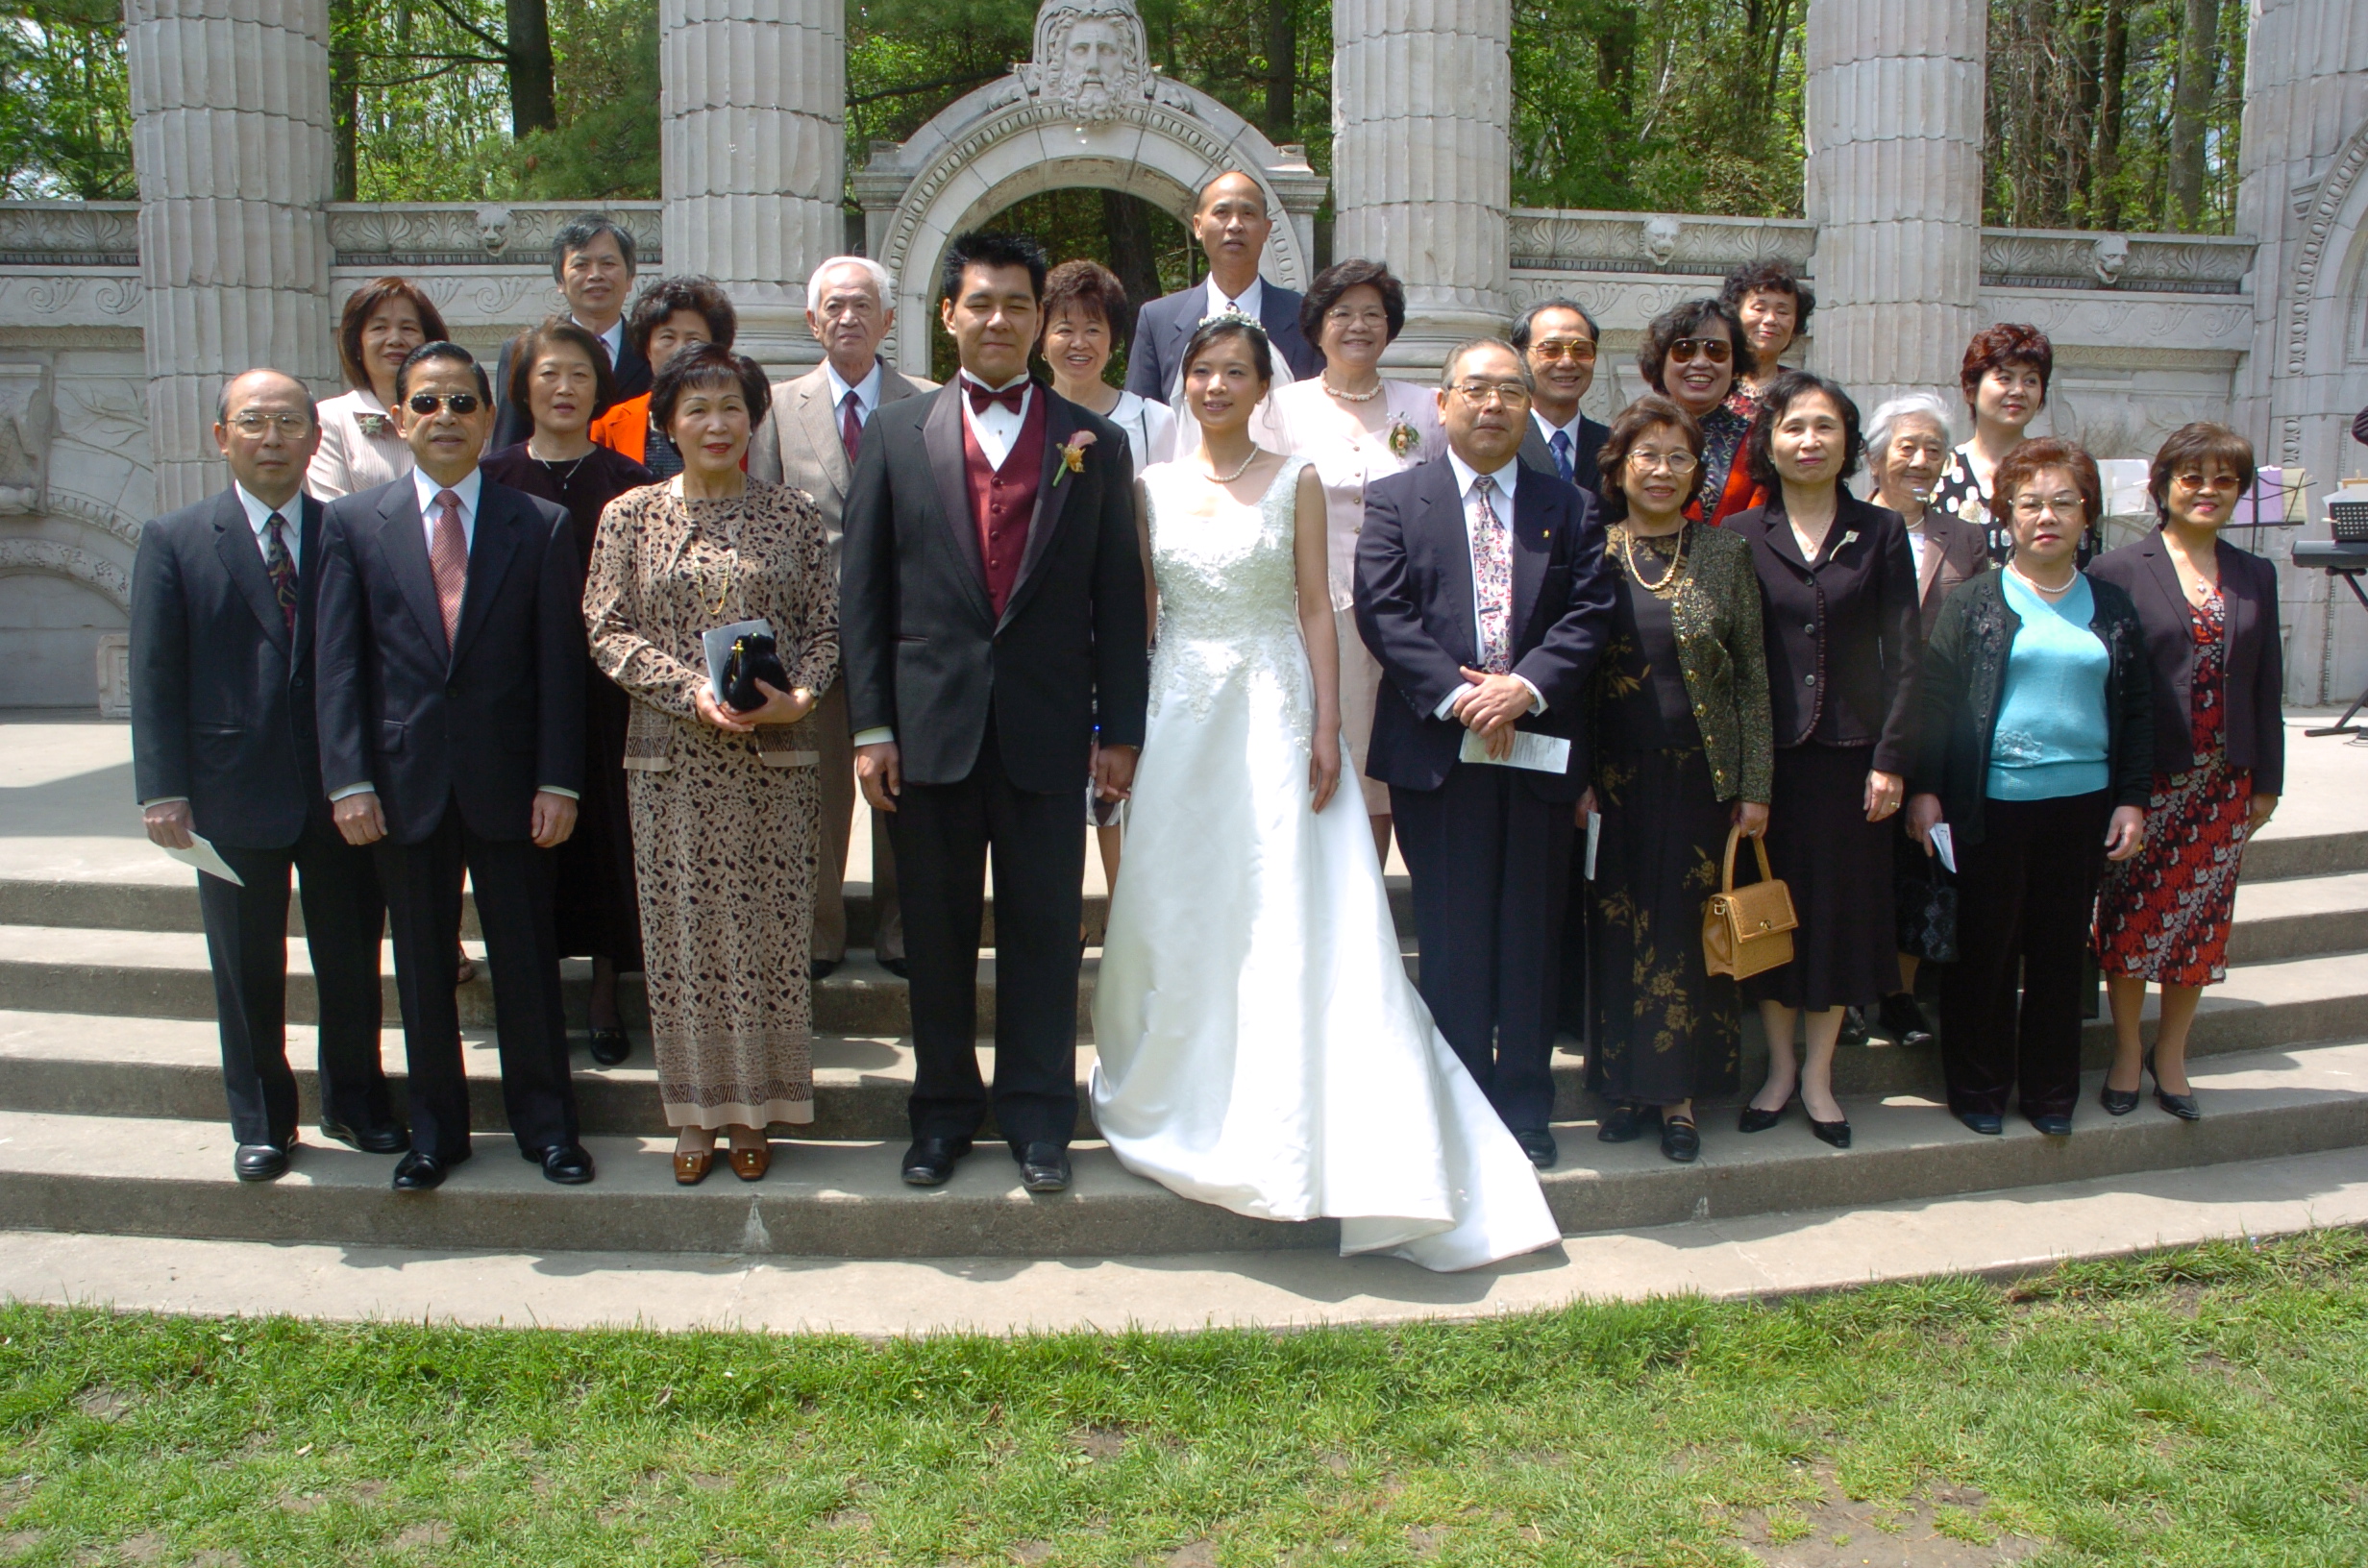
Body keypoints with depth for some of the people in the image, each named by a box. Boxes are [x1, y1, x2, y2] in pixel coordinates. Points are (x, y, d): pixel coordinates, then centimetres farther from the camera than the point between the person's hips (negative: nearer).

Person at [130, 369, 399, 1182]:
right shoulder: (174, 541, 1)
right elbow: (155, 676, -2)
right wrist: (163, 789, -9)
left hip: (340, 790, 1)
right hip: (234, 792, 0)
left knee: (352, 961, 11)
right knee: (247, 971, 11)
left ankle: (355, 1101, 29)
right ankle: (260, 1122, 27)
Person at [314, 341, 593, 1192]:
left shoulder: (541, 525, 2)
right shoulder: (353, 523, 4)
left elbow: (561, 664, -1)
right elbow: (339, 663, 1)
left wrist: (558, 781, -7)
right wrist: (349, 781, -6)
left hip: (508, 783, -1)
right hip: (404, 783, 1)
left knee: (527, 961, 7)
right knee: (423, 965, 11)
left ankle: (545, 1123, 22)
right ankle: (435, 1128, 25)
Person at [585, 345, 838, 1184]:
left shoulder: (795, 514, 6)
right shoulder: (631, 515, 5)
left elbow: (827, 626, 5)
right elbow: (608, 631, 1)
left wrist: (798, 696, -14)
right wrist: (692, 690, -13)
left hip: (772, 759, 0)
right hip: (673, 756, 0)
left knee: (767, 931, 4)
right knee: (683, 933, 4)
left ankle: (755, 1110, 17)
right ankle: (696, 1112, 17)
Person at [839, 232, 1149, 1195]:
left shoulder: (1095, 444, 6)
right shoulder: (895, 434, 7)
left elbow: (1118, 599, 5)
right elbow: (862, 591, 4)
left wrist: (1120, 731, 0)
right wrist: (870, 727, -2)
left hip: (1047, 733, 0)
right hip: (930, 727, 1)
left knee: (1044, 931, 6)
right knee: (936, 932, 10)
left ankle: (1036, 1113, 20)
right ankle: (943, 1109, 25)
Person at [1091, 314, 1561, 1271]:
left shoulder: (1295, 482, 3)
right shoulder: (1153, 488, 8)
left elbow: (1317, 612, 1)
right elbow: (1137, 612, 9)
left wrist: (1325, 732, -7)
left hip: (1273, 713, -2)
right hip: (1178, 714, 2)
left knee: (1286, 918, -3)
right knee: (1173, 915, 6)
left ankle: (1280, 1124, 8)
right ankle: (1179, 1104, 22)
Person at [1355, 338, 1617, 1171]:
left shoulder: (1570, 508, 13)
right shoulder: (1394, 499, 7)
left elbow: (1591, 612, 2)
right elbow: (1382, 613, -4)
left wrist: (1526, 687, -14)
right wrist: (1455, 695, -15)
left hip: (1540, 747, 2)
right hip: (1438, 749, -2)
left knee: (1532, 938, 7)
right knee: (1452, 939, 3)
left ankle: (1526, 1107, 19)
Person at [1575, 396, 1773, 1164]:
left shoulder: (1725, 554, 4)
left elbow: (1752, 676, 3)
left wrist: (1755, 786, -2)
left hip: (1700, 776, 0)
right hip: (1615, 779, 0)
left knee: (1688, 930, 3)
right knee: (1618, 931, 4)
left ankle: (1680, 1093, 15)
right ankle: (1628, 1085, 18)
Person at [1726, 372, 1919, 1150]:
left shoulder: (1882, 533, 4)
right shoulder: (1741, 535, 2)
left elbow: (1901, 655, 1)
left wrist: (1890, 759, -6)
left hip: (1850, 752, 1)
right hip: (1767, 754, 0)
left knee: (1843, 907, 7)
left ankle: (1818, 1074, 21)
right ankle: (1779, 1065, 23)